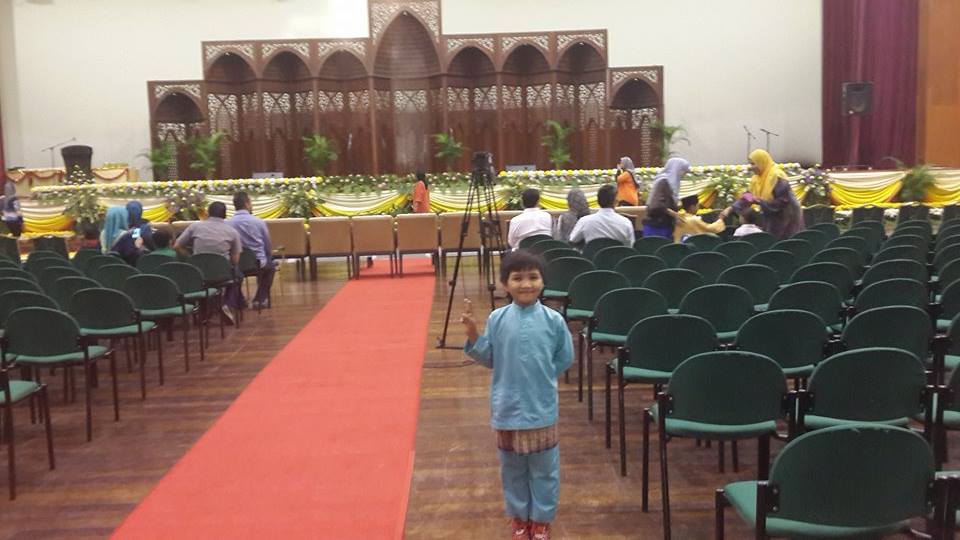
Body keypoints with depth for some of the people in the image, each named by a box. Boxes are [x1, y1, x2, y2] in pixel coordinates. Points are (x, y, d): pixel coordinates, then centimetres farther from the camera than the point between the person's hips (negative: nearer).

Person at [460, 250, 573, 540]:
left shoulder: (553, 320, -9)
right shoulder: (497, 319, -6)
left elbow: (565, 359, 2)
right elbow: (489, 359, -1)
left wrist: (542, 375, -5)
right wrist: (472, 332, -13)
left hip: (542, 408, -1)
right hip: (507, 408, 1)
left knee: (544, 468, 12)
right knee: (512, 468, 16)